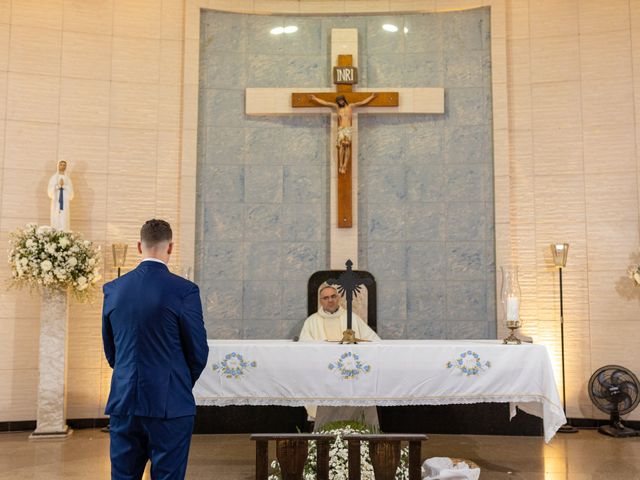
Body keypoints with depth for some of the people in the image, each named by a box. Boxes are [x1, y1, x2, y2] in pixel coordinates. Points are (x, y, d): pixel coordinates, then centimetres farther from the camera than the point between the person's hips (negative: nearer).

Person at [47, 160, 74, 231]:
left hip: (65, 201, 1)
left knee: (64, 219, -6)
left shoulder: (67, 178, 10)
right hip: (56, 200, -1)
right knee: (56, 218, -7)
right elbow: (50, 189, 0)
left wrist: (63, 185, -10)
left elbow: (70, 190, 3)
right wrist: (59, 185, -12)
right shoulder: (54, 177, 7)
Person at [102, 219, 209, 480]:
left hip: (124, 402, 4)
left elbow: (110, 350, 12)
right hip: (170, 405, -4)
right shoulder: (184, 290, -11)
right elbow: (198, 352, -5)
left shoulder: (113, 289, 3)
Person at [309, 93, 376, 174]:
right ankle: (341, 166, -21)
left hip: (349, 129, 0)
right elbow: (325, 103, 18)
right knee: (341, 146, -16)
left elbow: (362, 102, 16)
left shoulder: (351, 106, 13)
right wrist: (315, 98, 18)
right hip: (340, 129, 1)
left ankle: (344, 166, -20)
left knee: (347, 146, -14)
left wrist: (371, 97, 15)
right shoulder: (337, 107, 15)